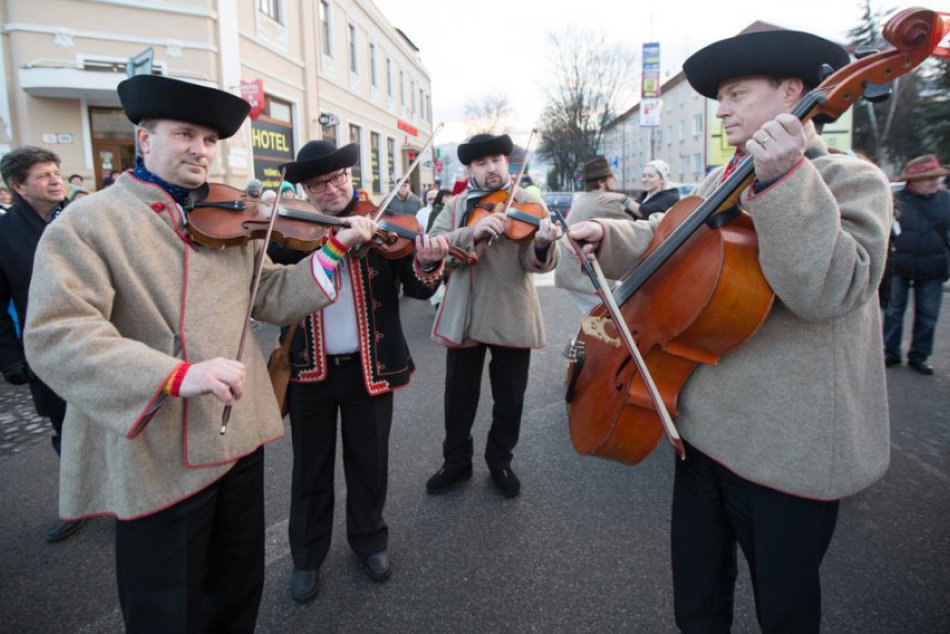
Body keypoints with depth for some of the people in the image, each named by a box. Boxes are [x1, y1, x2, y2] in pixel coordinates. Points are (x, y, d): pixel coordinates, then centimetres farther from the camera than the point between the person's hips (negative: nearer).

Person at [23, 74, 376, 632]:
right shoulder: (87, 224, -10)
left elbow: (270, 299, 6)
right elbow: (54, 334, -21)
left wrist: (336, 249, -6)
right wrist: (175, 374, -35)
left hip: (239, 437, 6)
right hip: (157, 459, -5)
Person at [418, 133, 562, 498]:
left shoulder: (530, 203, -1)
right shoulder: (455, 206, 4)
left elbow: (535, 263, -13)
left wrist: (542, 244, -36)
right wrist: (473, 233, -27)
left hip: (512, 318, -1)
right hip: (463, 317, 1)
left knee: (510, 400, 11)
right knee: (459, 398, 13)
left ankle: (500, 462, 34)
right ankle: (456, 462, 34)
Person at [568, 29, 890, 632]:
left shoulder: (851, 180, -11)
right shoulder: (723, 182, 11)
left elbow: (832, 290, -26)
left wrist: (785, 181, -33)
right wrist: (609, 235, -2)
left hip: (788, 448, -6)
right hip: (707, 425, 7)